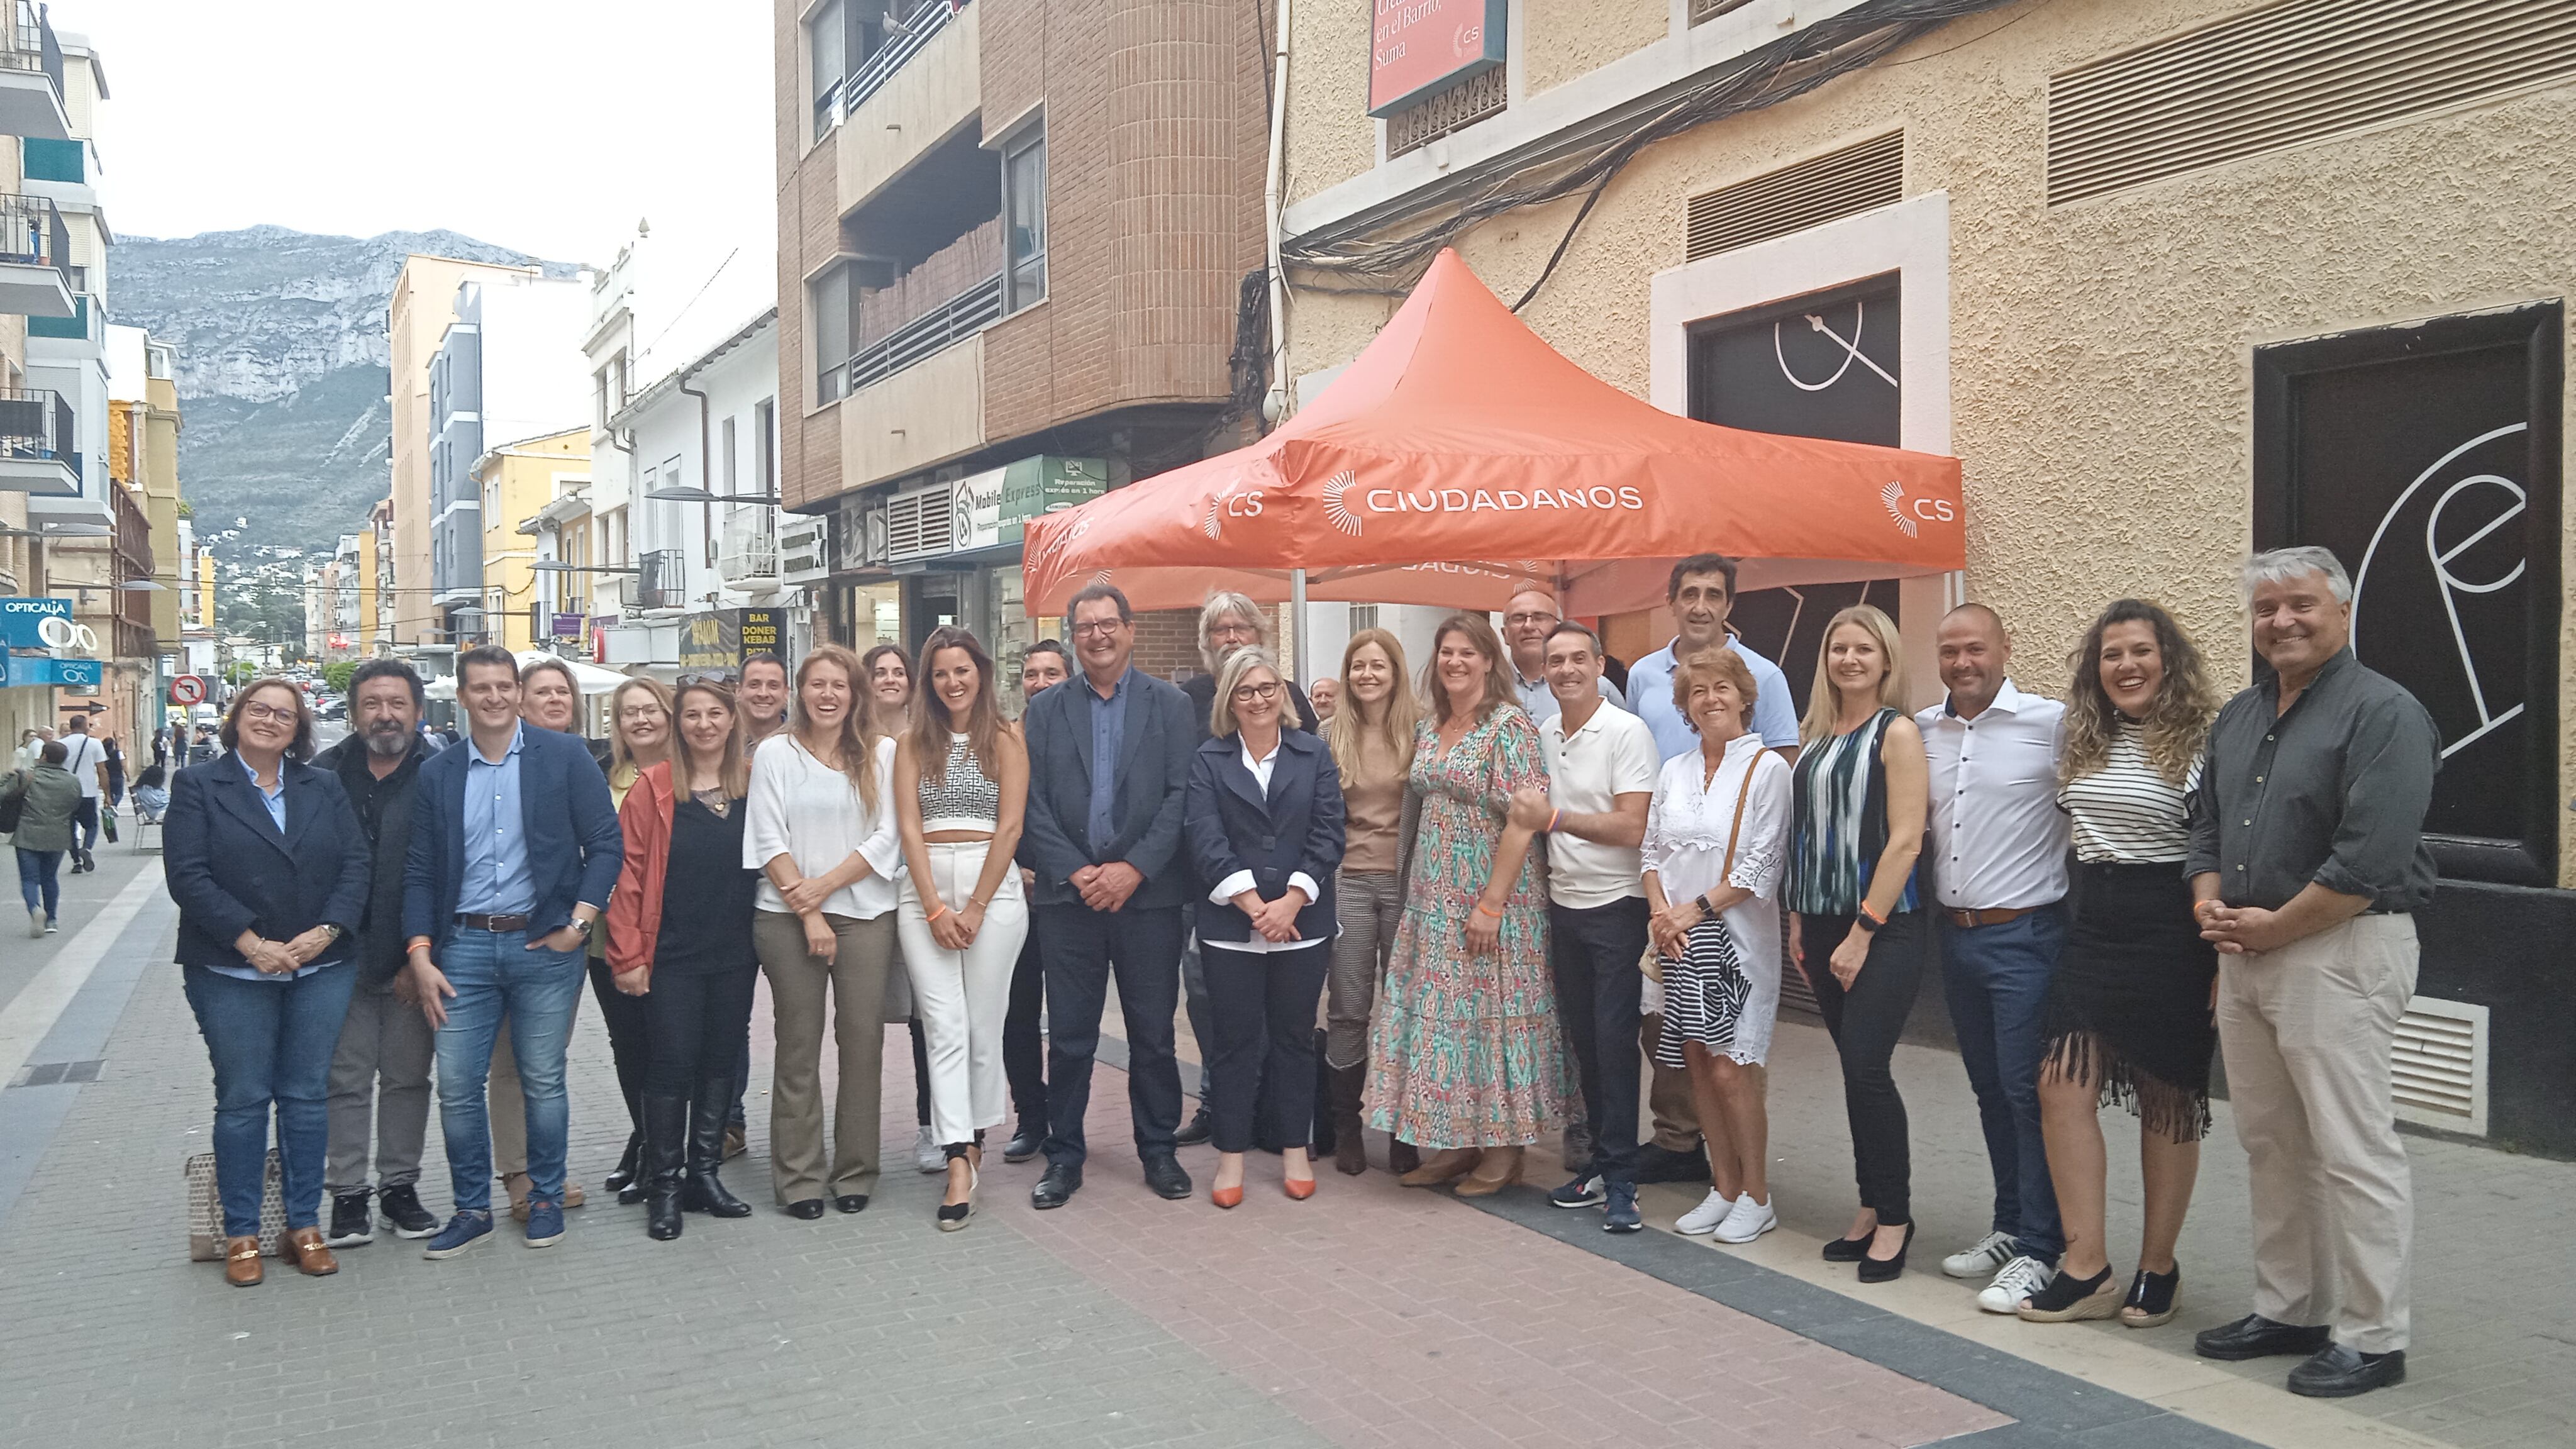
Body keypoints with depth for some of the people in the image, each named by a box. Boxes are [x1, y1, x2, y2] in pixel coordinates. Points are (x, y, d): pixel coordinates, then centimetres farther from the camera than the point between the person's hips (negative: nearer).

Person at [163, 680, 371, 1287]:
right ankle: (241, 1234, 15)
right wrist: (251, 944, -16)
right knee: (242, 1100, 4)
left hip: (320, 967, 2)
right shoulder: (198, 787, 1)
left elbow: (356, 863, 2)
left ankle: (305, 1225, 17)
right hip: (231, 972, -2)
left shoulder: (324, 788, 9)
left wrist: (328, 931, -13)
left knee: (306, 1096, 7)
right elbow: (188, 875, -8)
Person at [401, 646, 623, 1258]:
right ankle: (472, 1209, 19)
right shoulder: (437, 774, 8)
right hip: (464, 946, 2)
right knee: (456, 1086, 3)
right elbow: (419, 872, 8)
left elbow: (606, 844, -2)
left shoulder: (564, 757, -1)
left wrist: (578, 924, -9)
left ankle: (546, 1199, 23)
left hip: (545, 943, -2)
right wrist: (420, 956, -1)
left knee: (542, 1082, 6)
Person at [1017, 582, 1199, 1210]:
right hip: (1068, 897, 1)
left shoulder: (1170, 705, 5)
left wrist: (1134, 868, -12)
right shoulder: (1045, 710, 8)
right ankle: (1064, 1155, 18)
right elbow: (1033, 803, 2)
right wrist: (1076, 873, -10)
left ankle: (1159, 1150, 21)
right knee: (1069, 1036, 6)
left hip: (1149, 894, -1)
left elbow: (1182, 794, -3)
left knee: (1153, 1034, 7)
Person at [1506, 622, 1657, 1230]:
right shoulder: (1542, 734, 10)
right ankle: (1597, 1162, 23)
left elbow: (1631, 828, -17)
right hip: (1563, 903, 6)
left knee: (1614, 1041, -6)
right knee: (1583, 1039, 12)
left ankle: (1619, 1180, 1)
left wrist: (1554, 818, -16)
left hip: (1615, 906, -6)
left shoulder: (1626, 732, -11)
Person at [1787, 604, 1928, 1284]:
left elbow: (1906, 840, -13)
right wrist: (1799, 919, 10)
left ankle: (1895, 1216, 7)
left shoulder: (1896, 732, -7)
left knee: (1866, 1068, -8)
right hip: (1824, 922, 6)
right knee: (1854, 1067, 11)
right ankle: (1872, 1207, 21)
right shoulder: (1813, 733, 11)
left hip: (1883, 927, -6)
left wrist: (1863, 932, -15)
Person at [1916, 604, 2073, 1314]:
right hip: (1955, 933, 6)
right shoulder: (1923, 730, 7)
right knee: (1990, 1088, 15)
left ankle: (2038, 1249, 6)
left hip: (2024, 936, -6)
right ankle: (2010, 1225, 28)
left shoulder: (2051, 723, -10)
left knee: (2028, 1089, -4)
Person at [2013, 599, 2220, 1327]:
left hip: (2169, 927, -5)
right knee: (2062, 1081, -6)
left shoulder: (2201, 742, -7)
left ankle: (2157, 1267, 20)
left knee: (2167, 1100, 6)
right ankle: (2087, 1266, 1)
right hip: (2095, 920, 5)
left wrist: (2222, 956, -15)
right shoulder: (2083, 741, 12)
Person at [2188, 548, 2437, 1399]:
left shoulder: (2383, 714, -11)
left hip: (2341, 951, -8)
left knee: (2352, 1152, -2)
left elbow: (2371, 858, -20)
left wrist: (2271, 928, -15)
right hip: (2246, 951, 8)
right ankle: (2287, 1310, 27)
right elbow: (2207, 824, 19)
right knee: (2270, 1143, 15)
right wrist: (2209, 903, 0)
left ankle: (2372, 1339, 9)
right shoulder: (2238, 718, 14)